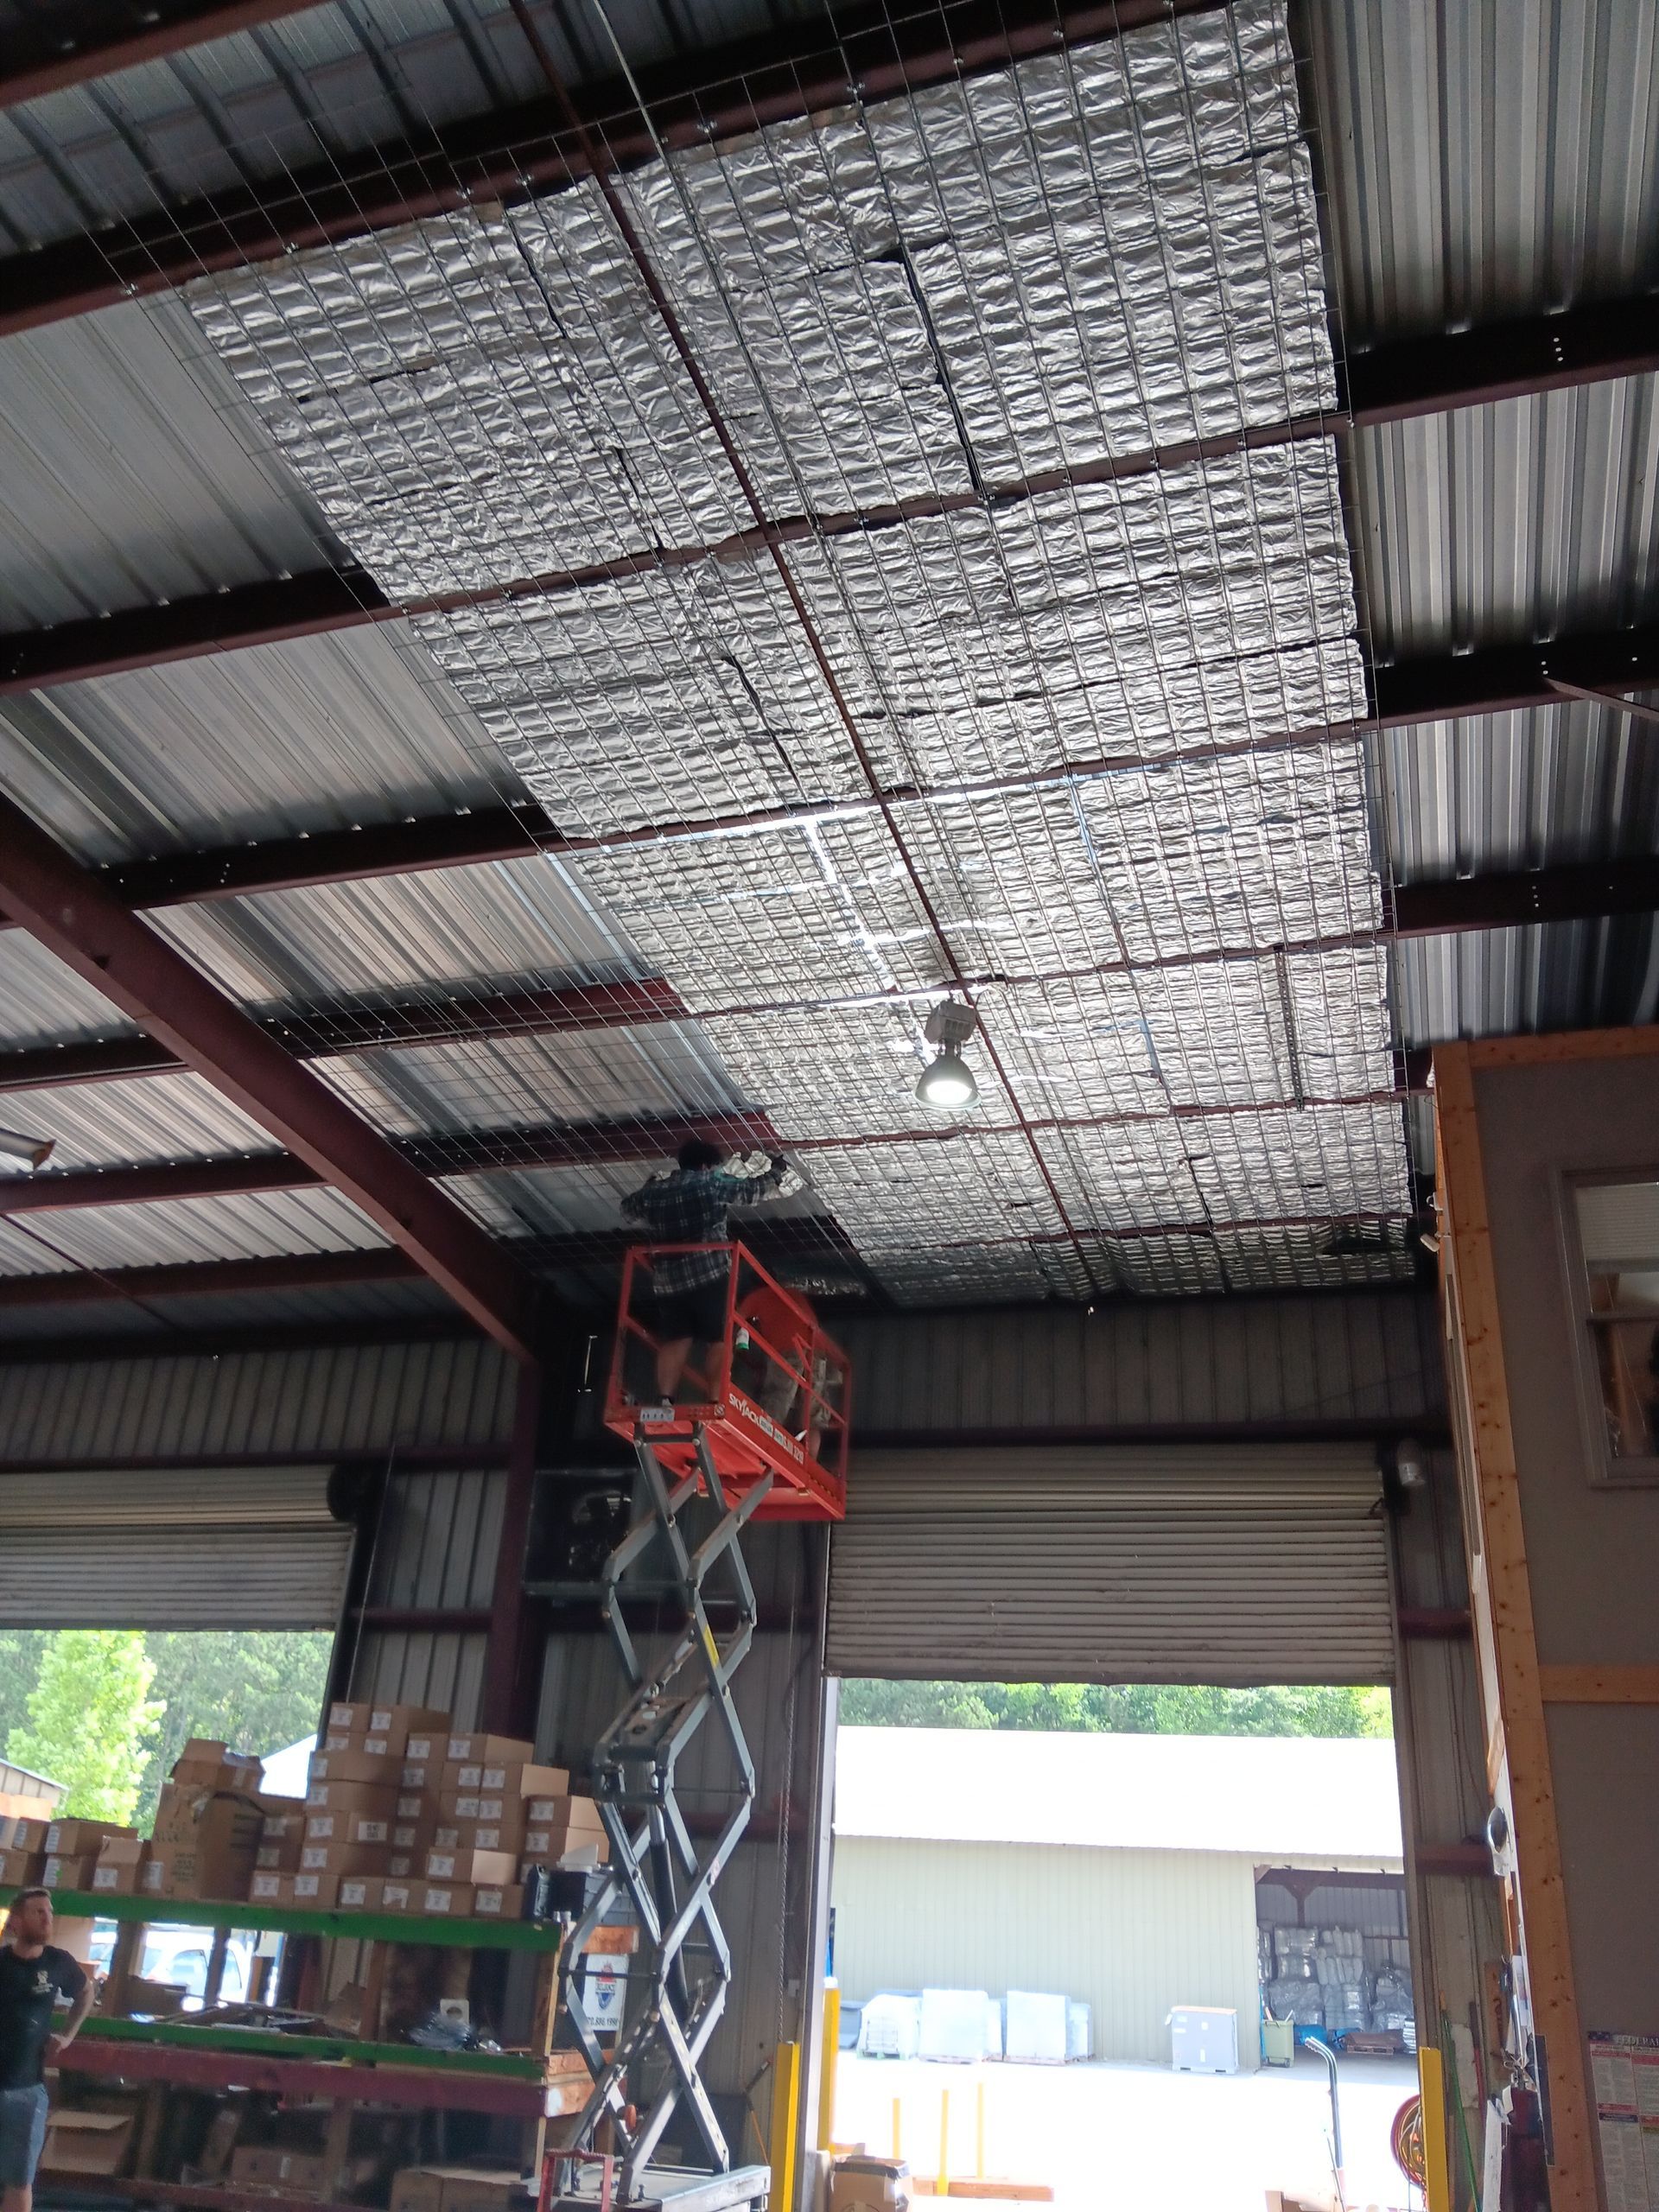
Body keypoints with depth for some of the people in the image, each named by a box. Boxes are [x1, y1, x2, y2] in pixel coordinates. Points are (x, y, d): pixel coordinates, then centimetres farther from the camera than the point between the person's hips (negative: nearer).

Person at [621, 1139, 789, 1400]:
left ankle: (665, 1400, -9)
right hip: (710, 1275, -4)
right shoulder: (713, 1183, 3)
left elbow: (628, 1207, 32)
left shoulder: (654, 1192, 14)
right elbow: (756, 1188, 12)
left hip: (667, 1280, 4)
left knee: (674, 1340, 5)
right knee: (720, 1339, 0)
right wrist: (778, 1171, 31)